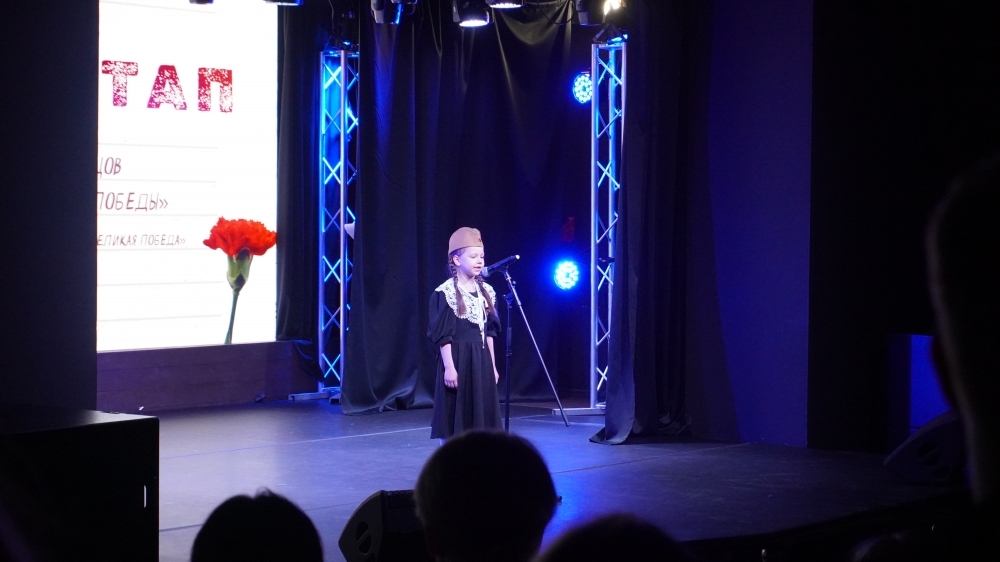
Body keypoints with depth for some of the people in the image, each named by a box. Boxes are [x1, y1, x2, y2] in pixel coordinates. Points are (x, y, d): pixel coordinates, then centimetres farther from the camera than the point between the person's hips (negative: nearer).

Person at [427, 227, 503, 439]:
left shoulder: (486, 291, 9)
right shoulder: (446, 293, -11)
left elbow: (489, 332, 14)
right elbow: (443, 335, -13)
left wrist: (492, 365, 13)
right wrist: (449, 367, -17)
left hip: (480, 360, 7)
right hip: (457, 359, -7)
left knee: (478, 416, 8)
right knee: (454, 416, -2)